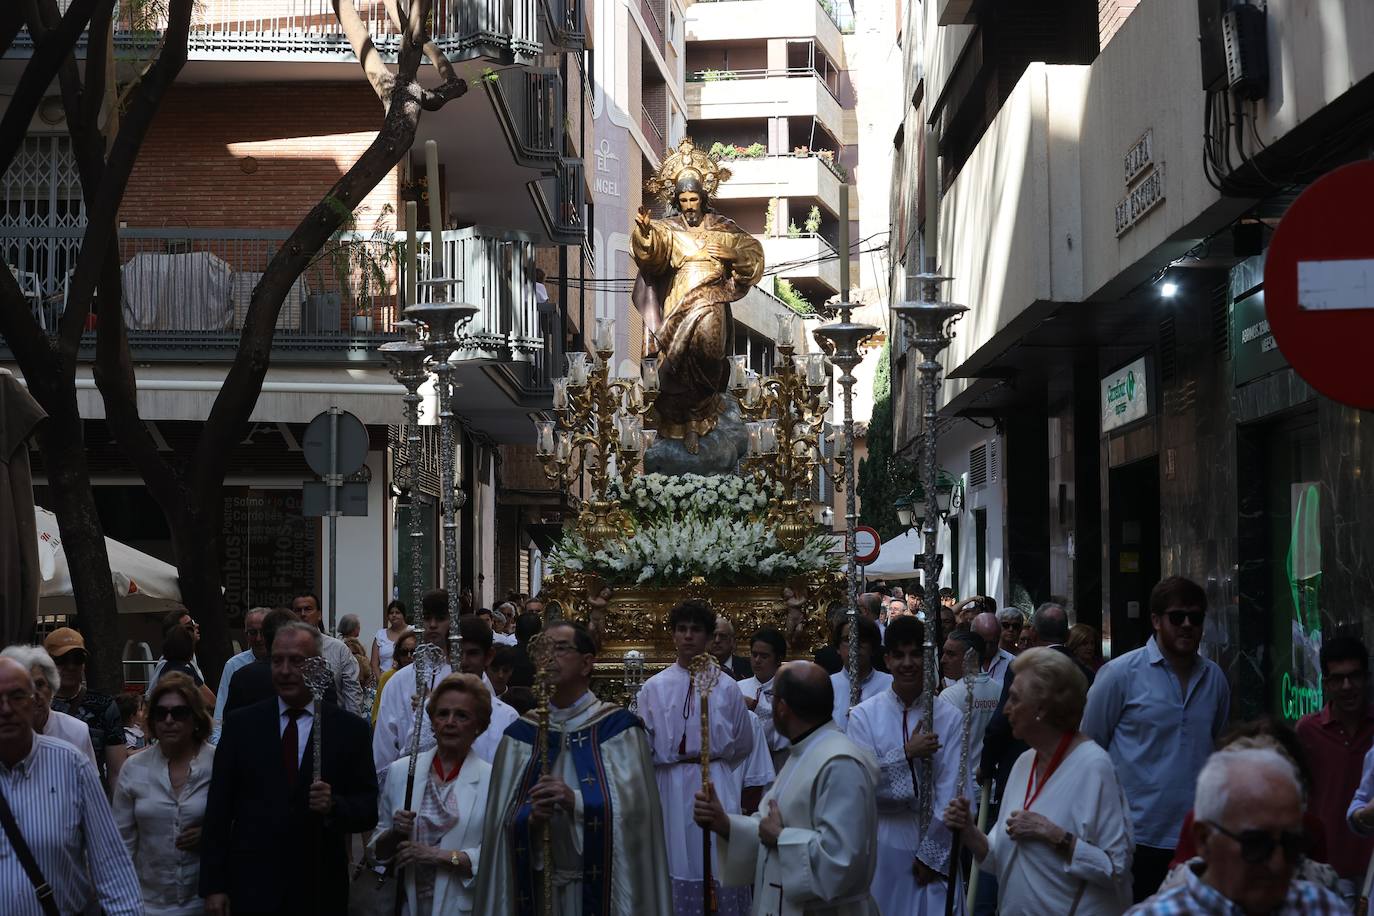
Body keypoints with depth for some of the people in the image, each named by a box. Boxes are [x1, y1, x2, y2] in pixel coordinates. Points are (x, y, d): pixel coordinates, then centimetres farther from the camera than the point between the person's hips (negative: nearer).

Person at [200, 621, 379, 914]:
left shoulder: (350, 729, 0)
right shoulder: (241, 724, 2)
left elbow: (368, 810, 0)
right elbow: (218, 810, 2)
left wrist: (334, 806, -20)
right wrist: (214, 887, -3)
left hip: (321, 891, 0)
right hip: (252, 889, 0)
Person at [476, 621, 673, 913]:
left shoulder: (620, 728, -4)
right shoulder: (520, 735, 4)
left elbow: (634, 809, -12)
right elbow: (503, 823, 0)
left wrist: (577, 803, -25)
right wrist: (531, 819, -20)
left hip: (604, 887, -2)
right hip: (539, 887, 3)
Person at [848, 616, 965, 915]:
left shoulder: (950, 718, -3)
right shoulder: (863, 716, -2)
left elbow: (950, 792, -5)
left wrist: (931, 854, -7)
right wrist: (907, 754, -17)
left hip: (933, 848, 0)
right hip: (883, 845, 0)